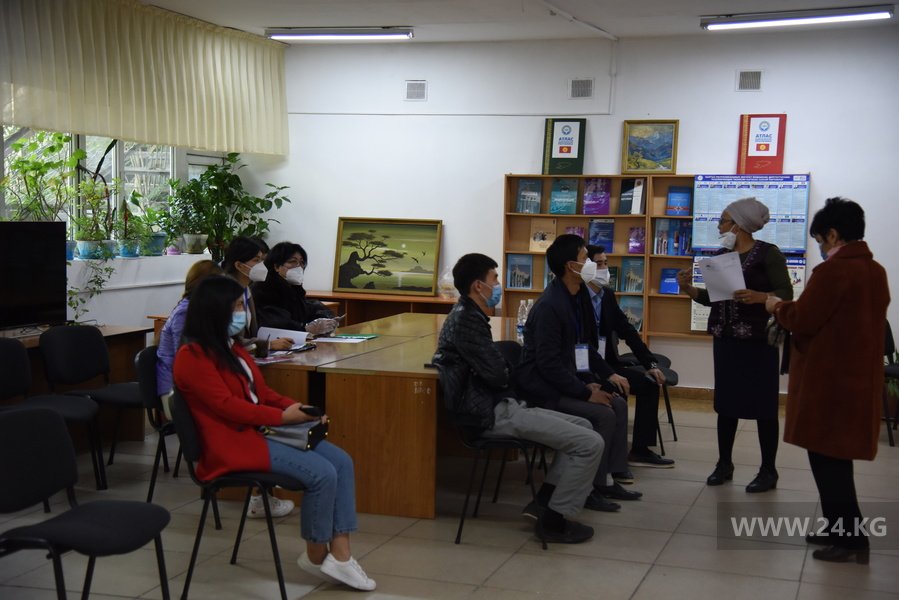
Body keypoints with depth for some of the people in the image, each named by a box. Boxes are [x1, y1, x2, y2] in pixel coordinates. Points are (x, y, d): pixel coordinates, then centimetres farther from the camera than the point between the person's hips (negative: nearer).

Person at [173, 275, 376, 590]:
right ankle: (316, 556, 0)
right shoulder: (193, 357, -11)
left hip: (260, 428, 9)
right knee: (321, 473, -22)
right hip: (233, 441, -9)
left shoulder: (230, 347, 17)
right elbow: (227, 405, -18)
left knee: (341, 461, -9)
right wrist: (282, 416, -16)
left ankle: (340, 556, -13)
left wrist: (299, 408, 1)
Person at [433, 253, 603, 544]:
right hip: (493, 413, -11)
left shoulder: (467, 314, 15)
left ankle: (544, 500, 12)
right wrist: (506, 368, 1)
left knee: (583, 427, 16)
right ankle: (553, 520, -3)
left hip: (498, 405, 11)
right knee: (590, 443, -13)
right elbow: (497, 374, -21)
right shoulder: (467, 320, -18)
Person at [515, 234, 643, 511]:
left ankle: (607, 480, 9)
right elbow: (549, 364, -25)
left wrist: (608, 374, 5)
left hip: (565, 379, 10)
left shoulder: (578, 297, 5)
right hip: (542, 388, -10)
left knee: (619, 405, 3)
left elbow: (585, 346, 17)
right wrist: (586, 392, -23)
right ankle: (589, 489, -8)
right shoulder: (549, 306, -24)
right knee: (603, 415, -20)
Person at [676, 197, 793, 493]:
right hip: (725, 338, 6)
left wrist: (757, 297, -30)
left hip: (758, 339, -6)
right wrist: (688, 288, -3)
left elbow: (786, 293, -13)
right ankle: (724, 463, 20)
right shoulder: (721, 255, 11)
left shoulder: (768, 253, -8)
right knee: (725, 401, 10)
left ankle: (768, 470, 8)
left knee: (762, 403, -1)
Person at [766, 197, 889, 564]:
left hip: (830, 380, -9)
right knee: (837, 456, 17)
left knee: (826, 457, -1)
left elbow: (803, 321, -17)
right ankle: (840, 529, 24)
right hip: (859, 377, 9)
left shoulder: (832, 271, -18)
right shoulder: (875, 271, 10)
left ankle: (850, 539, 1)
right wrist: (790, 308, 21)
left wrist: (777, 307, 2)